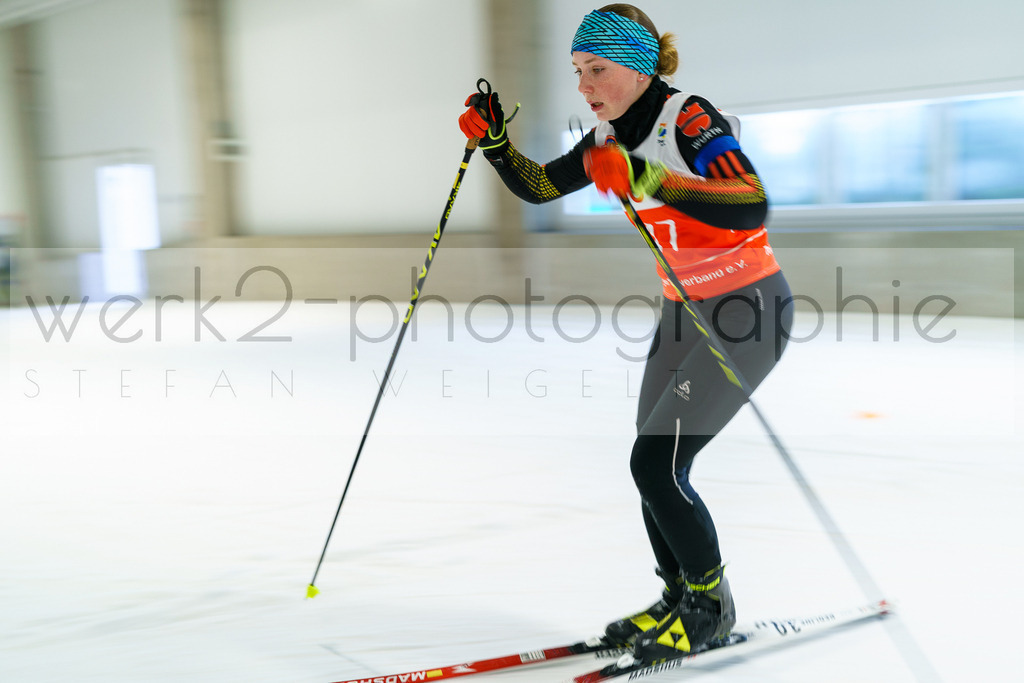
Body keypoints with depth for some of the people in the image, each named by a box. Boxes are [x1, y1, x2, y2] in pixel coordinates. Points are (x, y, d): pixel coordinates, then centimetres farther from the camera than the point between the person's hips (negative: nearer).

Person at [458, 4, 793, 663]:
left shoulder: (690, 118, -21)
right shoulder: (613, 136, 3)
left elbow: (752, 207, -36)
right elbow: (537, 187, 13)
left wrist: (647, 179, -43)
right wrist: (494, 141, -3)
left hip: (748, 313, -8)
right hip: (684, 312, 8)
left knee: (655, 464, -11)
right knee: (653, 467, 7)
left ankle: (712, 604, 12)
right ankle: (680, 599, 28)